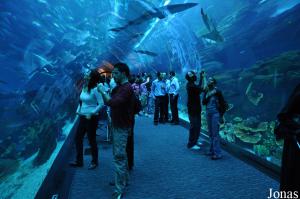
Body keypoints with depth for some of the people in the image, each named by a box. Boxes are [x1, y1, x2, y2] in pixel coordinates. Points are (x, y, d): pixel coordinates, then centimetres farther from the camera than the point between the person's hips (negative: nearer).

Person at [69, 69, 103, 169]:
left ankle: (94, 162, 23)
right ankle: (79, 161, 27)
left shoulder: (95, 89, -17)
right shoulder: (84, 87, 5)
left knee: (91, 140, 5)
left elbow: (101, 104, -20)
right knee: (78, 138, 11)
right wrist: (78, 110, 7)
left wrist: (91, 113, -20)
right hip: (82, 117, 8)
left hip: (91, 118, -7)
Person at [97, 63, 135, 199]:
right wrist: (104, 93, 3)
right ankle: (124, 179, 36)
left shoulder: (126, 88, -19)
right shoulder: (119, 87, 12)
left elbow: (113, 103, -31)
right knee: (120, 154, 20)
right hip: (117, 125, 10)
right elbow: (109, 102, 17)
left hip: (122, 127, -10)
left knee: (119, 157, -7)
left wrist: (103, 92, -22)